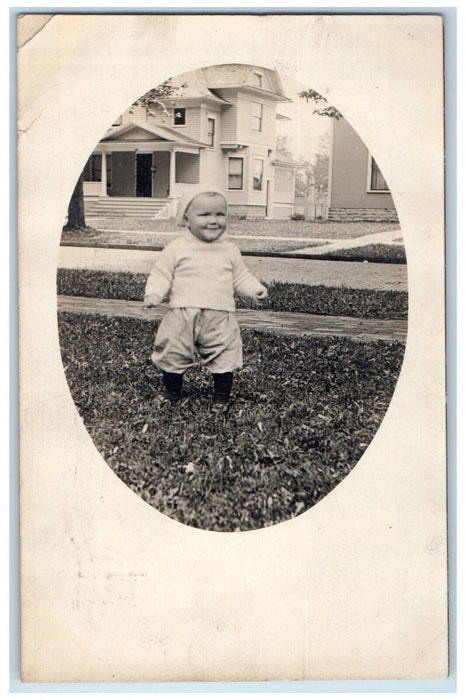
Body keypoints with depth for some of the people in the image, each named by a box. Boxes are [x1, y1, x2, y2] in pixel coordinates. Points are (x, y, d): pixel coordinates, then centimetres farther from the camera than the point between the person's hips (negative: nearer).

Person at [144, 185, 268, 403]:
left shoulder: (230, 250, 10)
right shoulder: (176, 249, 1)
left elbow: (241, 277, 16)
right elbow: (161, 275, 2)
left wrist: (256, 289, -1)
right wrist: (153, 294, -15)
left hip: (220, 318, 2)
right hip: (182, 317, -1)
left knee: (224, 360, 3)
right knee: (173, 359, 6)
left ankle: (221, 399, 20)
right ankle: (172, 398, 24)